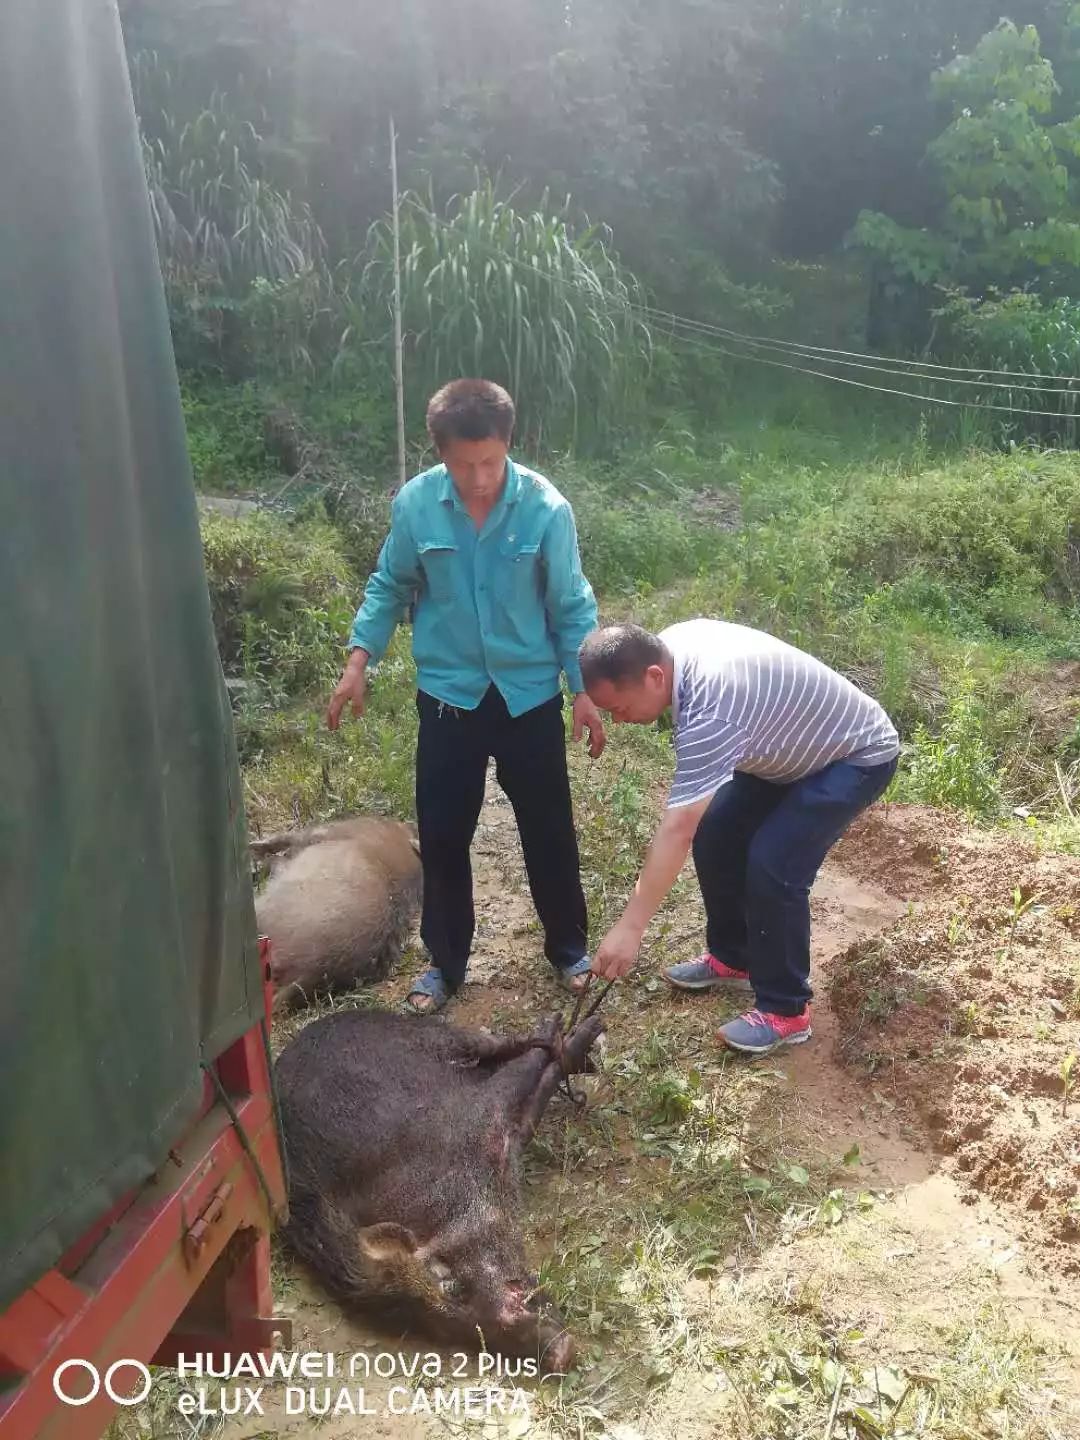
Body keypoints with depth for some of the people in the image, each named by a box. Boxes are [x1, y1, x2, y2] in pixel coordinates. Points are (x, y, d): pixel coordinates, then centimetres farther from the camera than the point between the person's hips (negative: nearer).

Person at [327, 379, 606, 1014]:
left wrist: (585, 691, -5)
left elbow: (572, 608, -5)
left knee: (549, 830, 11)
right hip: (448, 697, 1)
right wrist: (360, 661, -4)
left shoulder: (546, 508, -14)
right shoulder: (414, 503, -9)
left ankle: (570, 948, 33)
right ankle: (446, 961, 29)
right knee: (442, 835, 9)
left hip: (530, 695, -1)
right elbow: (390, 588, 5)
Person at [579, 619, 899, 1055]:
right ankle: (732, 959, 22)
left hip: (857, 756, -9)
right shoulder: (670, 643, -13)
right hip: (795, 745, 9)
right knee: (715, 833, 4)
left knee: (772, 867, -20)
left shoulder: (710, 712, -39)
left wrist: (630, 928, -38)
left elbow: (677, 829, -41)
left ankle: (786, 1012, -3)